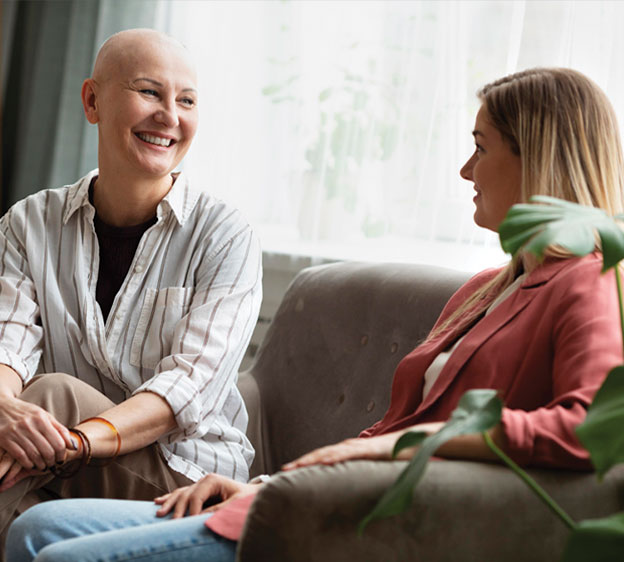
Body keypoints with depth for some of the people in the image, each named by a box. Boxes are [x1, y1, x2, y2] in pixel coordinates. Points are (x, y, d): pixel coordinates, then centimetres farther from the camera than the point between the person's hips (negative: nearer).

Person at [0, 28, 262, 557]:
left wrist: (79, 440, -34)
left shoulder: (226, 236, -4)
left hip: (187, 472, -2)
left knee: (55, 393, -28)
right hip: (66, 477, 2)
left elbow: (191, 384, -16)